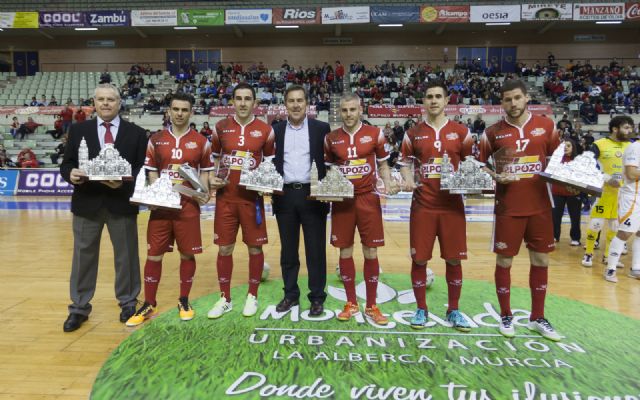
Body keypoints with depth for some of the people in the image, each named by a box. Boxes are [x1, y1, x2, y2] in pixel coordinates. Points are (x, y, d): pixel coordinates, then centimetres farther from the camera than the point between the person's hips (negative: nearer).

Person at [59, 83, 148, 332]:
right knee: (83, 256, 10)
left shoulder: (136, 133, 2)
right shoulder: (78, 130, 7)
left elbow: (143, 168, -2)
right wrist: (70, 174, -17)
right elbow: (66, 164, 5)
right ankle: (79, 307, 25)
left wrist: (124, 182, -19)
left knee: (126, 255, 10)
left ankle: (128, 302, 28)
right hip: (86, 203, 2)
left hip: (122, 202, -1)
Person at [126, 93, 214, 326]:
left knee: (187, 254, 7)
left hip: (189, 206, -1)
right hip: (161, 206, 1)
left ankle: (184, 302, 24)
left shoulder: (201, 142, 3)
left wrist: (204, 193, -10)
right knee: (153, 255, 5)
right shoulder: (156, 141, 7)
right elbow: (151, 173, 10)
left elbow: (205, 172, 7)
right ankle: (148, 305, 19)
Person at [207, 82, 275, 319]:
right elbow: (214, 158, 14)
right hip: (225, 197, 2)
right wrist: (211, 178, -3)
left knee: (255, 247, 6)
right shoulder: (221, 128, 5)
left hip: (252, 198, -1)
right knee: (224, 248, 7)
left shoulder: (265, 130, 0)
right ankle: (225, 299, 23)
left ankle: (252, 296, 23)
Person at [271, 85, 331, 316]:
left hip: (313, 195, -2)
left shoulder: (321, 128, 3)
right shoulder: (275, 131, 9)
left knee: (316, 250, 4)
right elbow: (270, 161, 10)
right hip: (285, 196, 2)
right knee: (288, 250, 11)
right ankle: (291, 295, 25)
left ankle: (317, 297, 17)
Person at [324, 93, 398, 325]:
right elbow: (328, 169, 13)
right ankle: (351, 303, 22)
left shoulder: (375, 134, 1)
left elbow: (383, 165, 8)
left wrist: (388, 184, -11)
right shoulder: (331, 138, 5)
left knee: (371, 252, 3)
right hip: (342, 200, 1)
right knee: (345, 252, 6)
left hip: (368, 199, -1)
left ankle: (371, 306, 18)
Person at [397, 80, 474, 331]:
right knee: (419, 258, 3)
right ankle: (421, 309, 20)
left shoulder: (461, 131, 5)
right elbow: (404, 162, 12)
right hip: (422, 204, 0)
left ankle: (453, 311, 23)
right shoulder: (413, 134, 6)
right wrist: (408, 180, -8)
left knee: (454, 259, 6)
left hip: (453, 204, 0)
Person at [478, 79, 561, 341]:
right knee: (504, 260, 4)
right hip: (508, 208, -2)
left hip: (539, 206, 2)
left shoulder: (546, 125, 4)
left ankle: (537, 318, 26)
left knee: (541, 260, 9)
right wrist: (495, 177, -13)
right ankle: (506, 316, 22)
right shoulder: (494, 132, -1)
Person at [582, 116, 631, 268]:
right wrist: (607, 178, -22)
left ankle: (607, 255, 24)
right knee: (596, 223, -4)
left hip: (621, 193, 5)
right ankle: (588, 253, 12)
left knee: (615, 225, 11)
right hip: (603, 191, -5)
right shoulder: (599, 145, -8)